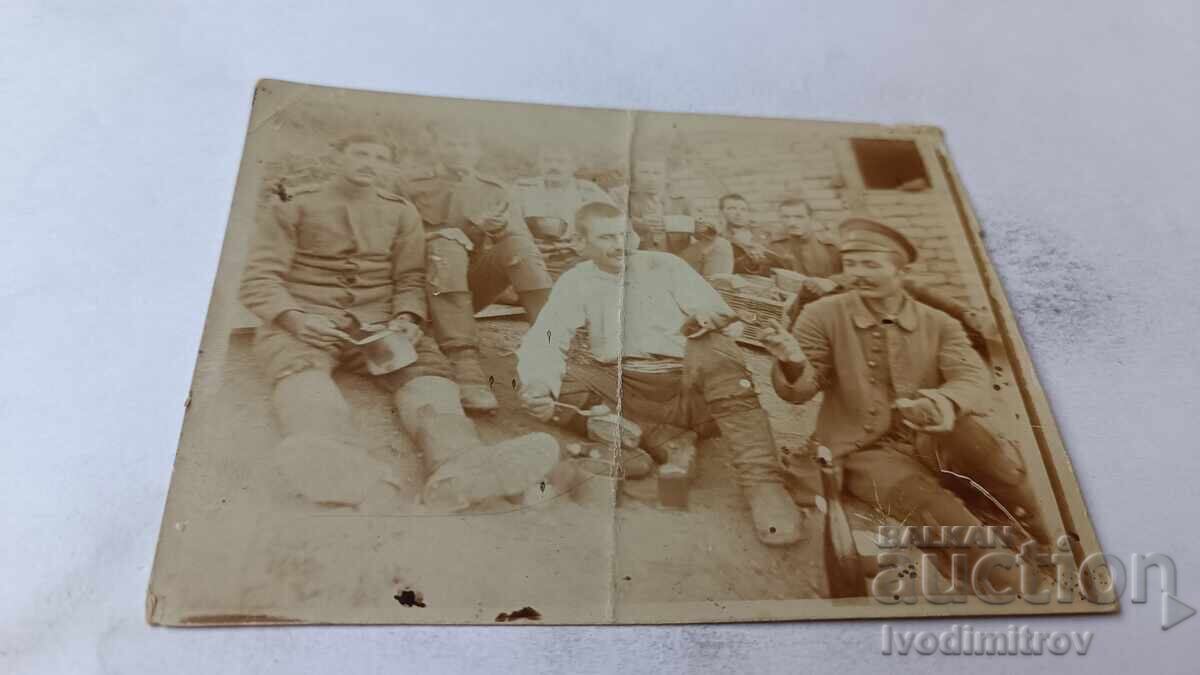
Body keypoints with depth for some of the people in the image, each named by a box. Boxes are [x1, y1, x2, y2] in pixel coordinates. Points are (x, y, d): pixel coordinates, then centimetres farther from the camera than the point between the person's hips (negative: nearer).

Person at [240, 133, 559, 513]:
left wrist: (405, 318, -12)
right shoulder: (292, 208, 13)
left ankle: (459, 466, -63)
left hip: (378, 321, 2)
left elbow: (410, 278, 12)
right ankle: (331, 465, -71)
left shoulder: (401, 213, 19)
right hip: (302, 320, -1)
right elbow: (259, 280, 4)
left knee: (424, 365, -31)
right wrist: (295, 318, -17)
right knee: (300, 366, -37)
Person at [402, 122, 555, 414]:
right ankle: (465, 366, -49)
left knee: (517, 244, -22)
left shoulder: (494, 191, 8)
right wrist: (438, 235, -22)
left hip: (474, 286, 2)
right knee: (446, 245, -33)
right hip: (431, 288, -2)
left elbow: (521, 238, -3)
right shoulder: (416, 190, 4)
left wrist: (503, 226, -26)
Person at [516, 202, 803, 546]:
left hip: (686, 386, 0)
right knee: (559, 383, -23)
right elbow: (542, 341, -5)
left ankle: (762, 482, -34)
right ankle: (667, 442, -25)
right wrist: (539, 384, -27)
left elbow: (720, 312, -3)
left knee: (713, 349, -31)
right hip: (624, 393, 1)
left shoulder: (664, 265, 7)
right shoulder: (576, 282, 7)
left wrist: (703, 318, -28)